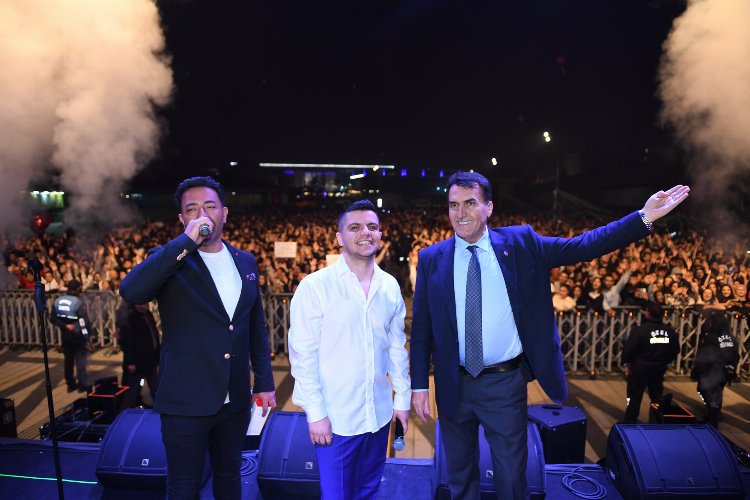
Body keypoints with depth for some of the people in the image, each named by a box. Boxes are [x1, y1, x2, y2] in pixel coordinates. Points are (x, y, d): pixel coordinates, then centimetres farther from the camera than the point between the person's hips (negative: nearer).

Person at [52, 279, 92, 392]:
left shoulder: (57, 301, 1)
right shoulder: (78, 302, -20)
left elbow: (54, 319, 3)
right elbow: (84, 322, -21)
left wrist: (65, 326, -7)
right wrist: (87, 338, -17)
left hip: (65, 335, 6)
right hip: (78, 336, -6)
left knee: (68, 359, 15)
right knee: (81, 360, 3)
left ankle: (70, 384, 23)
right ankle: (83, 385, 9)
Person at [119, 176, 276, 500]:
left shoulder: (246, 262, 4)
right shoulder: (170, 261, -8)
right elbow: (130, 291, -29)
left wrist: (264, 380, 8)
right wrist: (187, 242, -28)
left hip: (235, 400, 4)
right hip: (186, 401, -3)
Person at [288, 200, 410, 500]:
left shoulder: (390, 286, 1)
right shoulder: (315, 286, -13)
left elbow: (397, 347, 9)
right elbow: (302, 354, -11)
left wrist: (402, 397, 9)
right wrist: (315, 413, -11)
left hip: (379, 414, 4)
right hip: (334, 418, -4)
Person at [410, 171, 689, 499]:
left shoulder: (520, 243, -5)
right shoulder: (431, 259, -4)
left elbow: (582, 247, -5)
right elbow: (421, 327, -3)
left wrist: (644, 217, -11)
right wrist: (420, 384, -3)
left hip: (505, 384, -1)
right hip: (453, 386, 1)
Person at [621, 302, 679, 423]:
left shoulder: (639, 329, -20)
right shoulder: (670, 331, -2)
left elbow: (628, 348, -20)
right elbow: (675, 349, 8)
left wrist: (626, 363, -5)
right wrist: (665, 362, 20)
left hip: (640, 367, -5)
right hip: (660, 368, 5)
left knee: (635, 395, 6)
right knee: (657, 395, 19)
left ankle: (630, 422, 12)